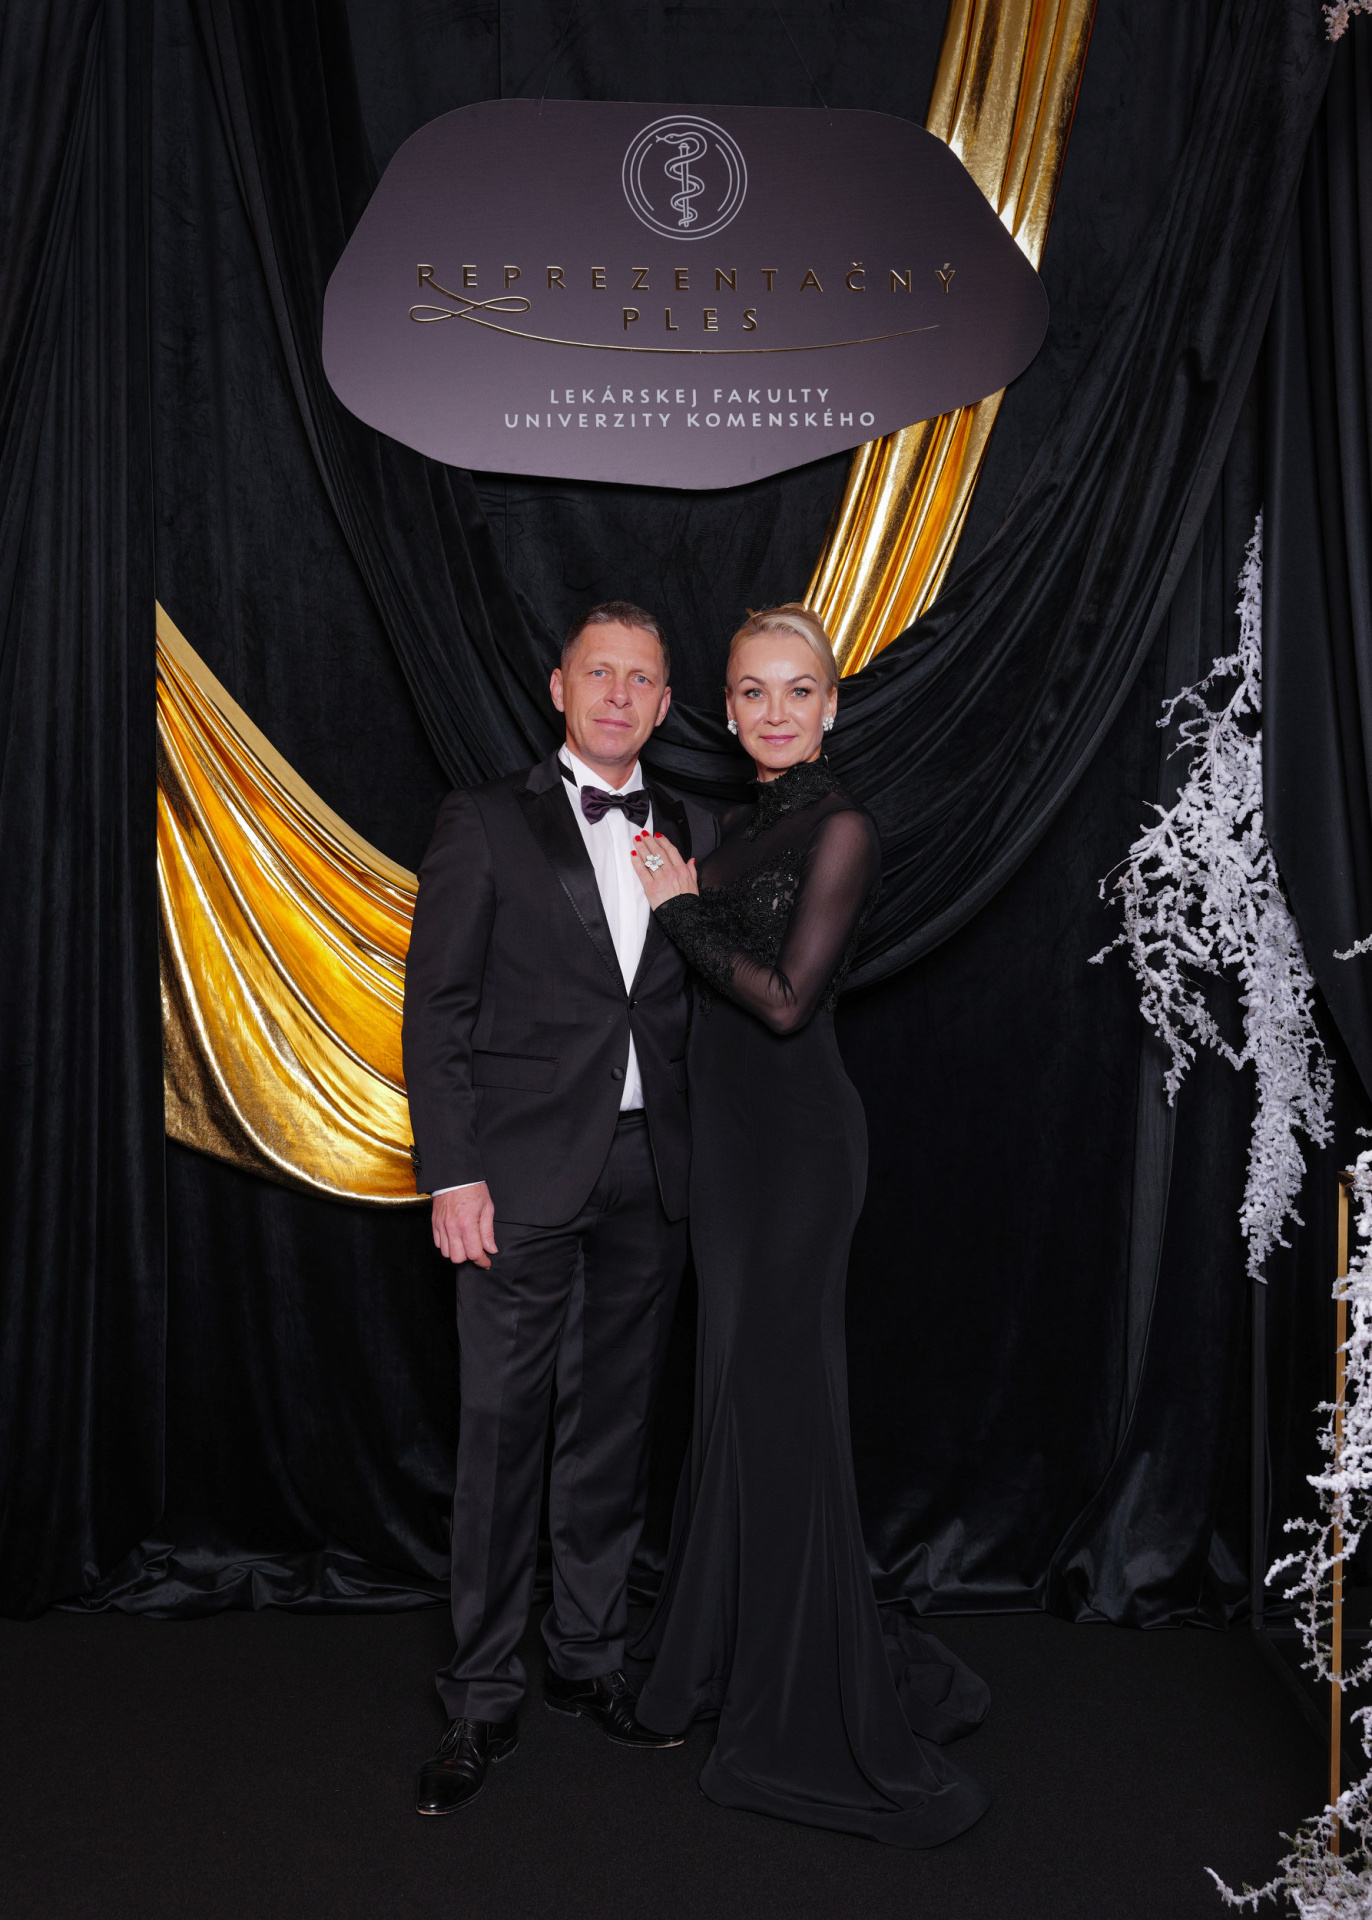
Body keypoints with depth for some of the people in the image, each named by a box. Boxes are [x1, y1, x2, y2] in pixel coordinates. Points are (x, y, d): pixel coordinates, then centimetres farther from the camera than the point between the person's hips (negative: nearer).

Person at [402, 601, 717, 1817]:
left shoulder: (692, 836, 11)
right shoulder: (486, 822, 1)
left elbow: (703, 1009, 12)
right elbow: (439, 1008, -4)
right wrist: (453, 1173, -11)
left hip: (651, 1175, 4)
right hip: (526, 1171, -3)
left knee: (614, 1429, 14)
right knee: (501, 1433, 3)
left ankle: (590, 1659, 31)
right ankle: (482, 1698, 19)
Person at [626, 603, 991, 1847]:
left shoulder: (840, 829, -13)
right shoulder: (749, 824, 13)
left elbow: (786, 999, -19)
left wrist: (682, 909, -11)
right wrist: (684, 898, 3)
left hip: (796, 1139, -9)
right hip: (734, 1135, 9)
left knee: (780, 1394, 0)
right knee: (742, 1384, 18)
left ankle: (817, 1716, 17)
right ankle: (737, 1653, 37)